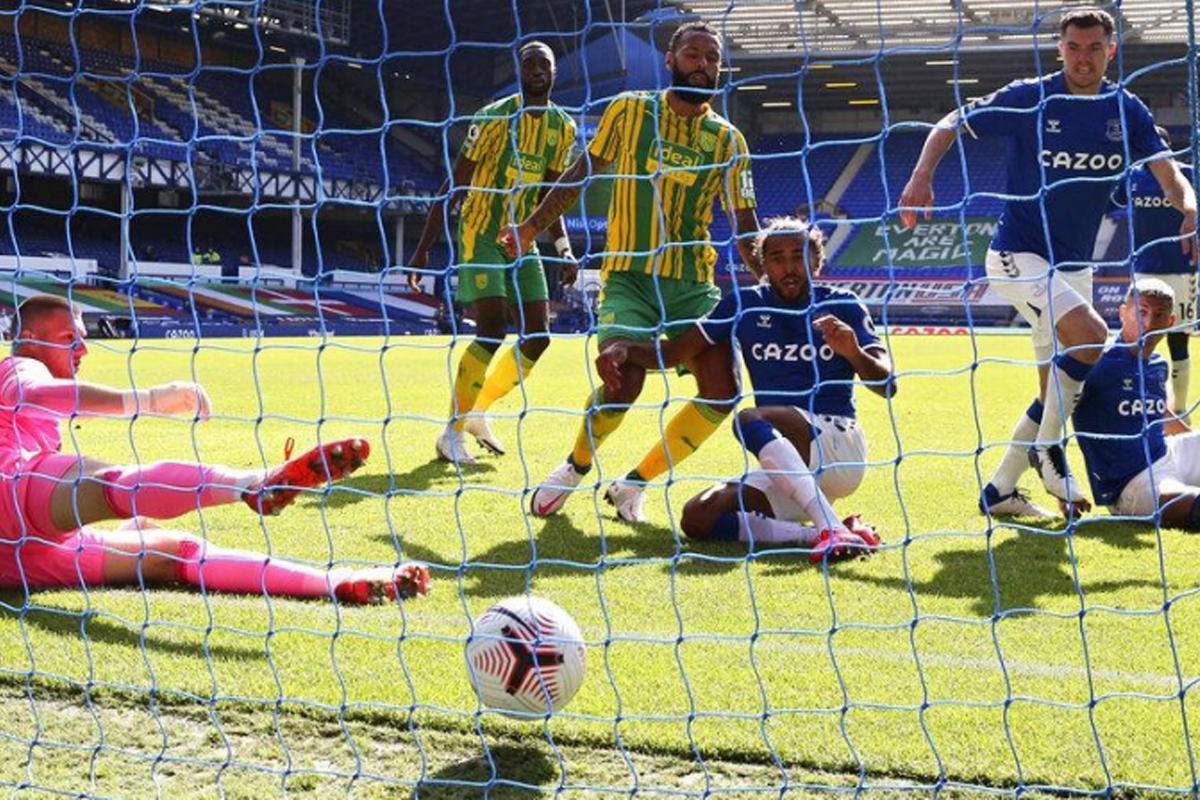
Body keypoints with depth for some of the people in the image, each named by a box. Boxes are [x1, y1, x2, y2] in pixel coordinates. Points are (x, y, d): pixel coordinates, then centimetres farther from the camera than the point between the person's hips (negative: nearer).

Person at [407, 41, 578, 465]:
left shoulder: (562, 127, 6)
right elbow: (455, 183, -12)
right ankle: (452, 432, -8)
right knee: (492, 329, -19)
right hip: (481, 234, -7)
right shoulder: (495, 117, -13)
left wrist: (563, 247, 4)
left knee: (538, 336, 0)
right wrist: (424, 248, -15)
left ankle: (478, 414, 17)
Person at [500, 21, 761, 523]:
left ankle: (633, 485, 7)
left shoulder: (728, 140, 6)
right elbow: (582, 173, 14)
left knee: (722, 391, -13)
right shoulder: (628, 110, 2)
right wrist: (531, 227, 17)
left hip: (693, 283, 3)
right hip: (628, 276, -3)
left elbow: (745, 228, 8)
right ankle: (576, 468, 5)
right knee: (623, 377, -26)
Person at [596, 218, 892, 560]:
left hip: (841, 445, -5)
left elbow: (887, 385, -5)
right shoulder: (745, 305, 12)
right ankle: (815, 535, -29)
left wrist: (854, 353, -26)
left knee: (749, 420, -32)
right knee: (698, 517, -19)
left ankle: (832, 529, -42)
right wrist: (623, 349, -5)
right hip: (784, 467, 5)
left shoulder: (842, 307, 3)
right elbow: (672, 353, 15)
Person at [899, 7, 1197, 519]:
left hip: (1074, 266, 6)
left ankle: (998, 492, 19)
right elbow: (949, 126, -5)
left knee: (1057, 391, 8)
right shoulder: (1029, 99, -11)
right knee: (1091, 335, -27)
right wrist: (922, 177, -23)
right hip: (1018, 257, -6)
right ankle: (1046, 448, -10)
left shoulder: (1127, 111, 0)